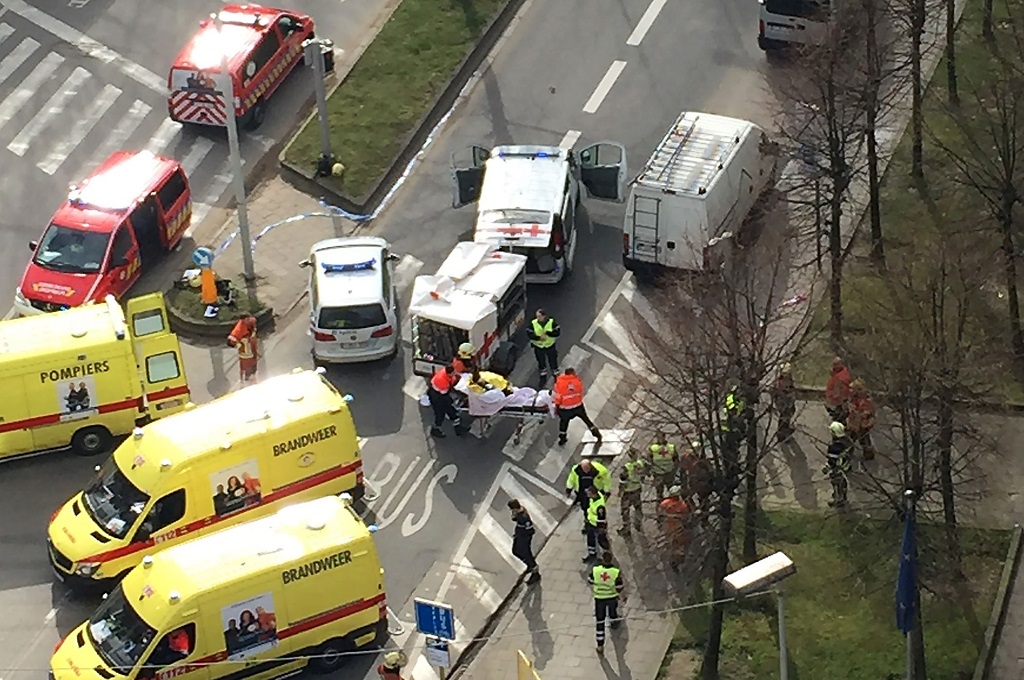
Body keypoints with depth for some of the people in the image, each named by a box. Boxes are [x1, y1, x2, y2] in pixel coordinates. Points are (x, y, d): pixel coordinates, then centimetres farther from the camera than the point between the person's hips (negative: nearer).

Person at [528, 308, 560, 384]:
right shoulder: (533, 323, -17)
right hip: (538, 346, 1)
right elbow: (529, 334, -16)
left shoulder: (552, 322, -19)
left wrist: (548, 333, -33)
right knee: (541, 363, 19)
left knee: (553, 362, 15)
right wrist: (539, 338, -29)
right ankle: (543, 377, 40)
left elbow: (558, 332, -20)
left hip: (550, 346, -1)